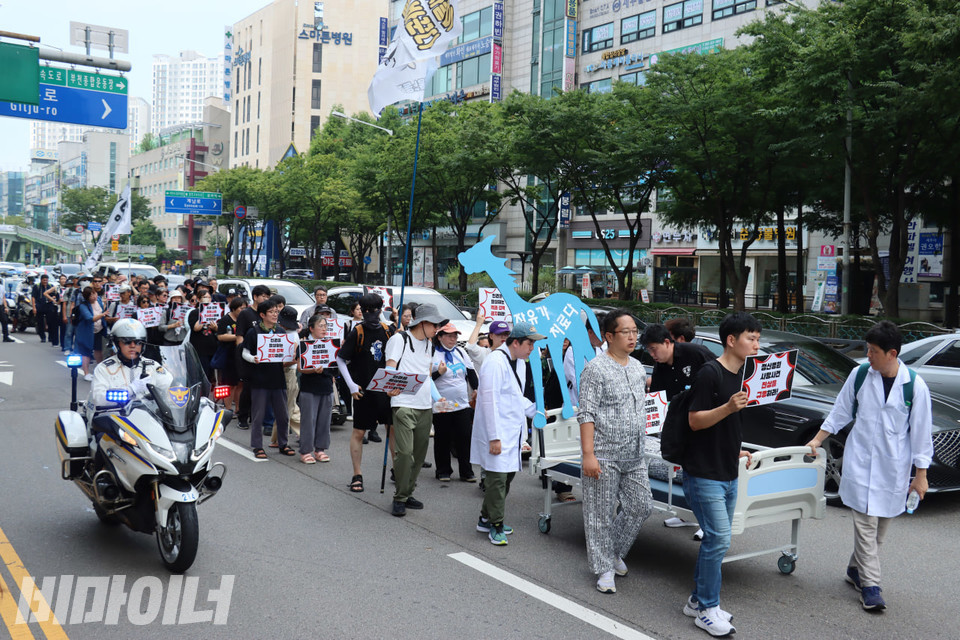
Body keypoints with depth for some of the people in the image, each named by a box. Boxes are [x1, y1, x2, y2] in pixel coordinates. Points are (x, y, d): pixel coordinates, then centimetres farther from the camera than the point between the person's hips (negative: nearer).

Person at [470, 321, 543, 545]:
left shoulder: (519, 362, 13)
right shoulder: (496, 362, -18)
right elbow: (490, 401, -21)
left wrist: (535, 410, 12)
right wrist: (494, 437, -22)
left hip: (512, 432, 10)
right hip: (498, 434, -10)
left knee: (507, 475, 15)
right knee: (497, 478, -5)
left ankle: (486, 519, 28)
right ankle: (495, 525, 7)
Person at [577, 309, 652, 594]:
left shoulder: (638, 368, 12)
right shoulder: (596, 368, -11)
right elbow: (586, 414, -14)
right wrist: (588, 454, -19)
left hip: (634, 456, 7)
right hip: (604, 456, -7)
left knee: (640, 507, 10)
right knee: (600, 514, 2)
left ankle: (615, 551, 32)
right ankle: (605, 568, 16)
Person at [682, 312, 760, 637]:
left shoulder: (741, 375, 11)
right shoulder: (710, 374, -15)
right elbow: (695, 421, -18)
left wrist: (735, 451, 17)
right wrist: (728, 407, -30)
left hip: (727, 474, 9)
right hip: (704, 474, -9)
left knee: (715, 539, 13)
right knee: (719, 539, -8)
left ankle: (698, 600, 26)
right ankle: (707, 609, 5)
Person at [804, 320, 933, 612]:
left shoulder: (915, 385, -8)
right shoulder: (860, 375, -3)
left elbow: (921, 431, -2)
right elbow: (841, 412, 10)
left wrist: (921, 474, 0)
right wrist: (817, 440, 10)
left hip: (894, 467, 0)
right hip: (860, 462, 0)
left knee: (880, 526, 10)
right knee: (865, 524, -4)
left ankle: (856, 568, 30)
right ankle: (870, 586, 1)